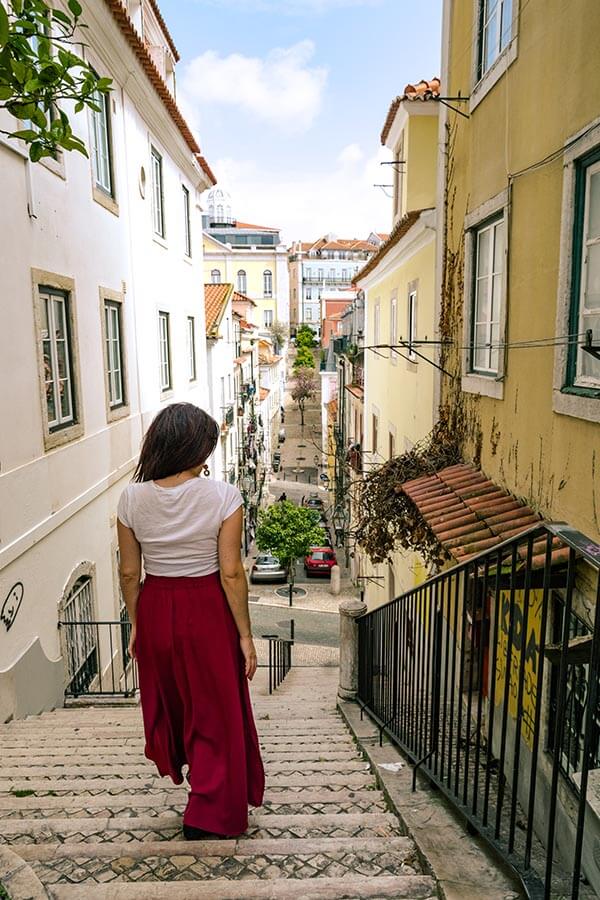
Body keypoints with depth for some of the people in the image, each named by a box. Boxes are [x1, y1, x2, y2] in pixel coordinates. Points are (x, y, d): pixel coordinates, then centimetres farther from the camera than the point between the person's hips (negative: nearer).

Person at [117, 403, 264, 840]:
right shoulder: (222, 496, -18)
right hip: (206, 611, -4)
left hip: (155, 610, 4)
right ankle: (208, 813, 28)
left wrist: (137, 625, 12)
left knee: (168, 698, 29)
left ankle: (176, 762, 58)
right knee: (216, 712, 16)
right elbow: (231, 573, -17)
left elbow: (129, 573, -1)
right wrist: (245, 635, -6)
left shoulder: (132, 498, -8)